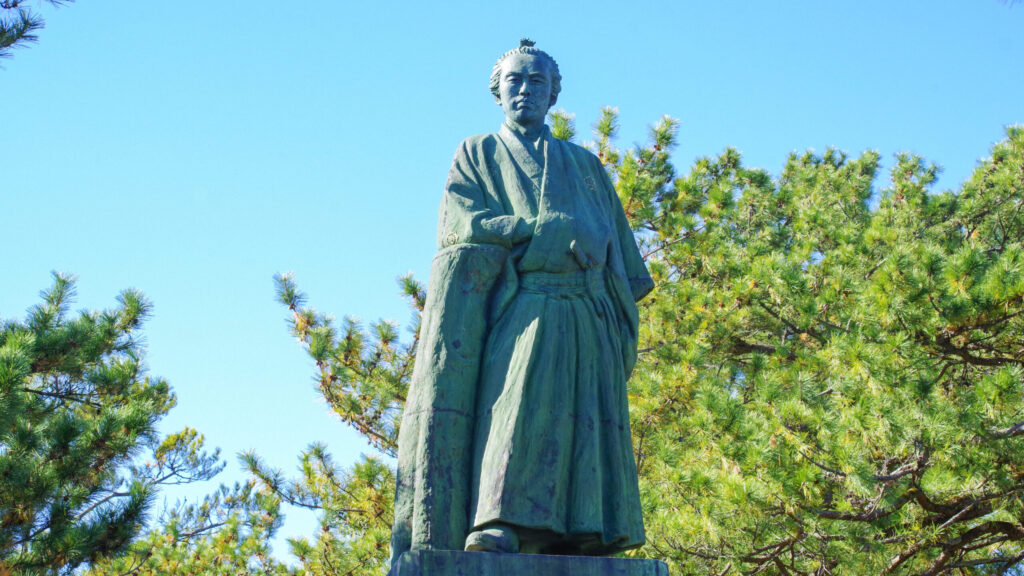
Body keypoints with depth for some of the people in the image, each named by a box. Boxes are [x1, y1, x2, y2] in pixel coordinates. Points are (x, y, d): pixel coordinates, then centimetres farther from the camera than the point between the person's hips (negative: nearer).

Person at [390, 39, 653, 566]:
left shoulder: (584, 164, 29)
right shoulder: (476, 154, 22)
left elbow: (615, 246, 23)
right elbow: (462, 220, 3)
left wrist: (623, 323, 7)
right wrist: (557, 234, -7)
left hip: (580, 317, 2)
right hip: (513, 304, -2)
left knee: (580, 420, -17)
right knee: (517, 396, -25)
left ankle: (571, 543, -28)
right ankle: (496, 524, -40)